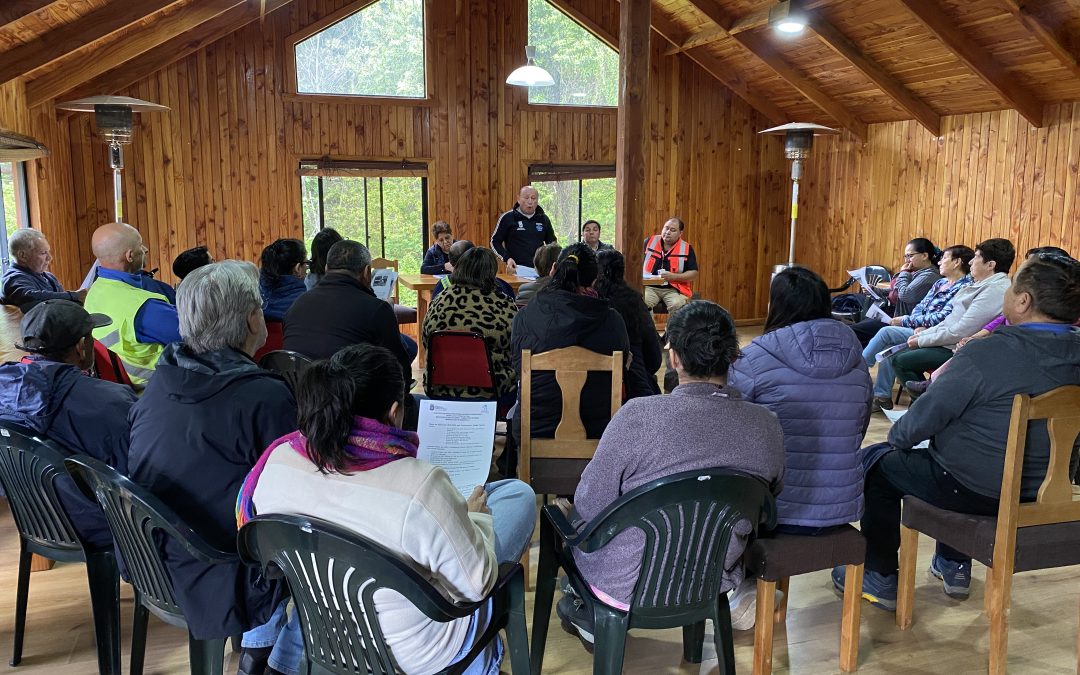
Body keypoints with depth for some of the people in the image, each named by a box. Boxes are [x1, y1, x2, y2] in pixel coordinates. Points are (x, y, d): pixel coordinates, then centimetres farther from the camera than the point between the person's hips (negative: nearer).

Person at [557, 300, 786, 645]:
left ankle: (594, 613, 36)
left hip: (627, 587, -4)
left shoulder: (638, 416, -27)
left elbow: (590, 506, -16)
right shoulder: (767, 426, -13)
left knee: (573, 511, 25)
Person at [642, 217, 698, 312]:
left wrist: (674, 277, -10)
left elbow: (694, 273, 4)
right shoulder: (650, 242, 11)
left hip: (674, 290, -1)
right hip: (650, 287, 1)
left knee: (677, 305, -33)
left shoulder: (686, 249, 7)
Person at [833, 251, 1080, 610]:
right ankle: (954, 566, 42)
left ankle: (879, 579, 22)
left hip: (976, 490, -7)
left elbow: (925, 417, -19)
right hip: (1039, 491, 7)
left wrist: (897, 436, 2)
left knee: (878, 462, 14)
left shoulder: (985, 354, -27)